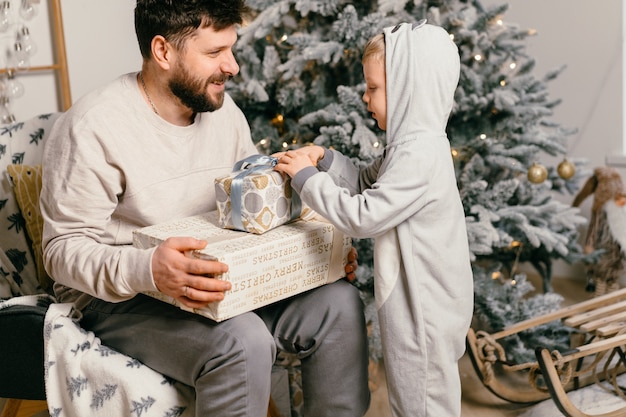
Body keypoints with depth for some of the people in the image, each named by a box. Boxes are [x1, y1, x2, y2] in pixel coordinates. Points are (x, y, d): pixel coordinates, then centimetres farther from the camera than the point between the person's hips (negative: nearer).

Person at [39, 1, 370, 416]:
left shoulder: (224, 110, 4)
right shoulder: (93, 128, -17)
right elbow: (65, 250, -17)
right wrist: (146, 269, -36)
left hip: (216, 282, 7)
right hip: (120, 299, -6)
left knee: (340, 302, -12)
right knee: (242, 340, -33)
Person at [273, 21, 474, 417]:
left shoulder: (421, 155, -26)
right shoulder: (412, 144, 6)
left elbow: (364, 216, -27)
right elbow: (367, 183, 17)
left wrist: (308, 178, -18)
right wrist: (325, 160, 2)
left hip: (425, 303, -10)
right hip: (413, 294, 10)